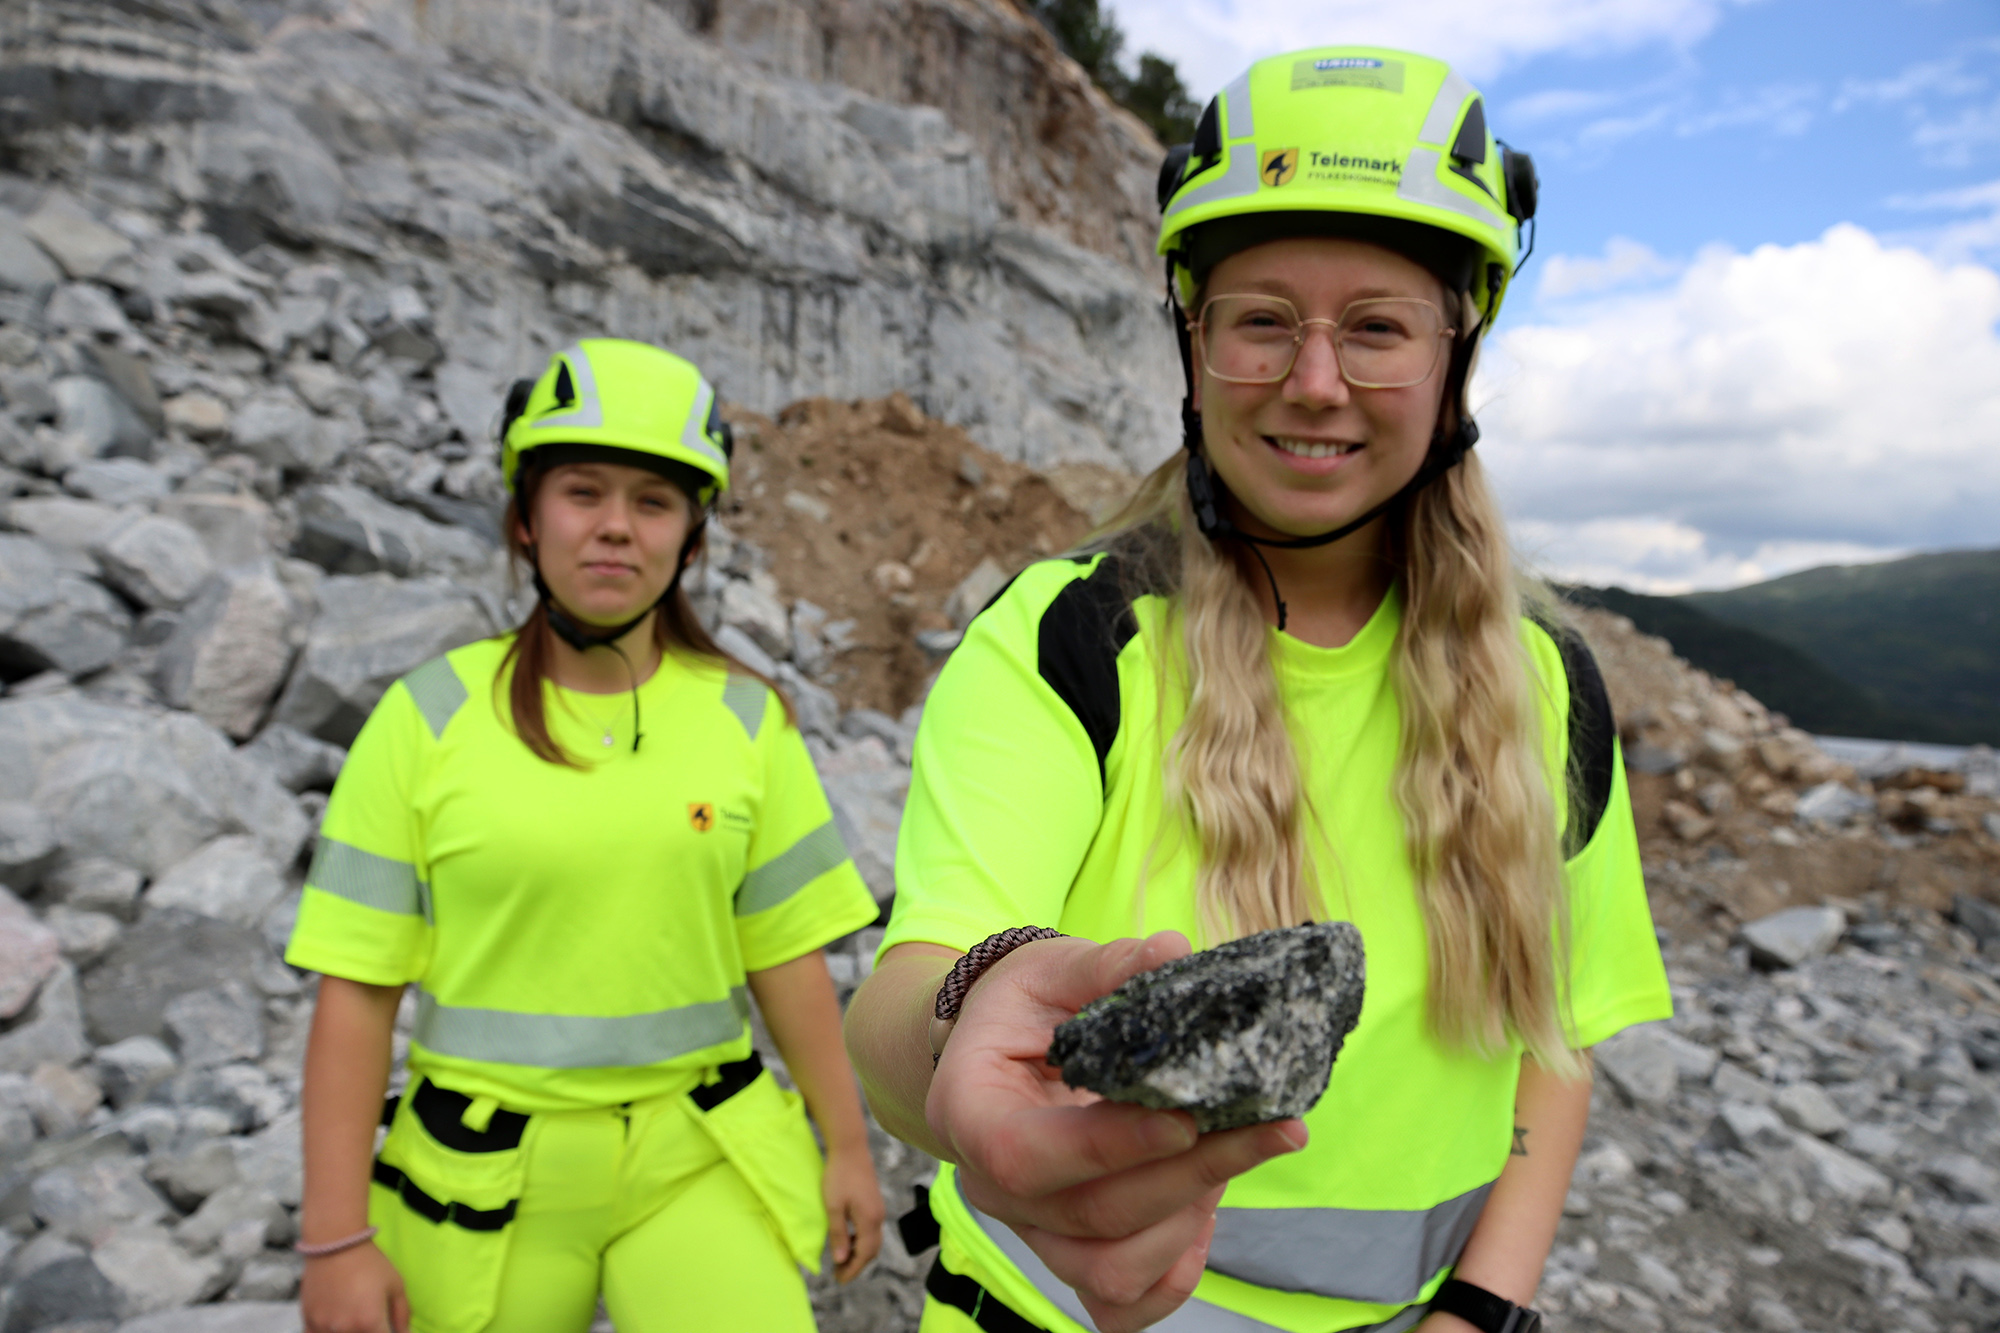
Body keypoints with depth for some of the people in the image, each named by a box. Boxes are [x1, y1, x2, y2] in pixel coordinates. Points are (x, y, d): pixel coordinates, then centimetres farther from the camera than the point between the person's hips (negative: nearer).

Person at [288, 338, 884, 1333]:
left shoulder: (746, 720, -1)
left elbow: (787, 955, 4)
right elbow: (356, 990, -4)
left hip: (698, 1164, 1)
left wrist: (846, 1147, 8)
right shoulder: (428, 719, -6)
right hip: (489, 1177, 0)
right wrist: (336, 1239, -5)